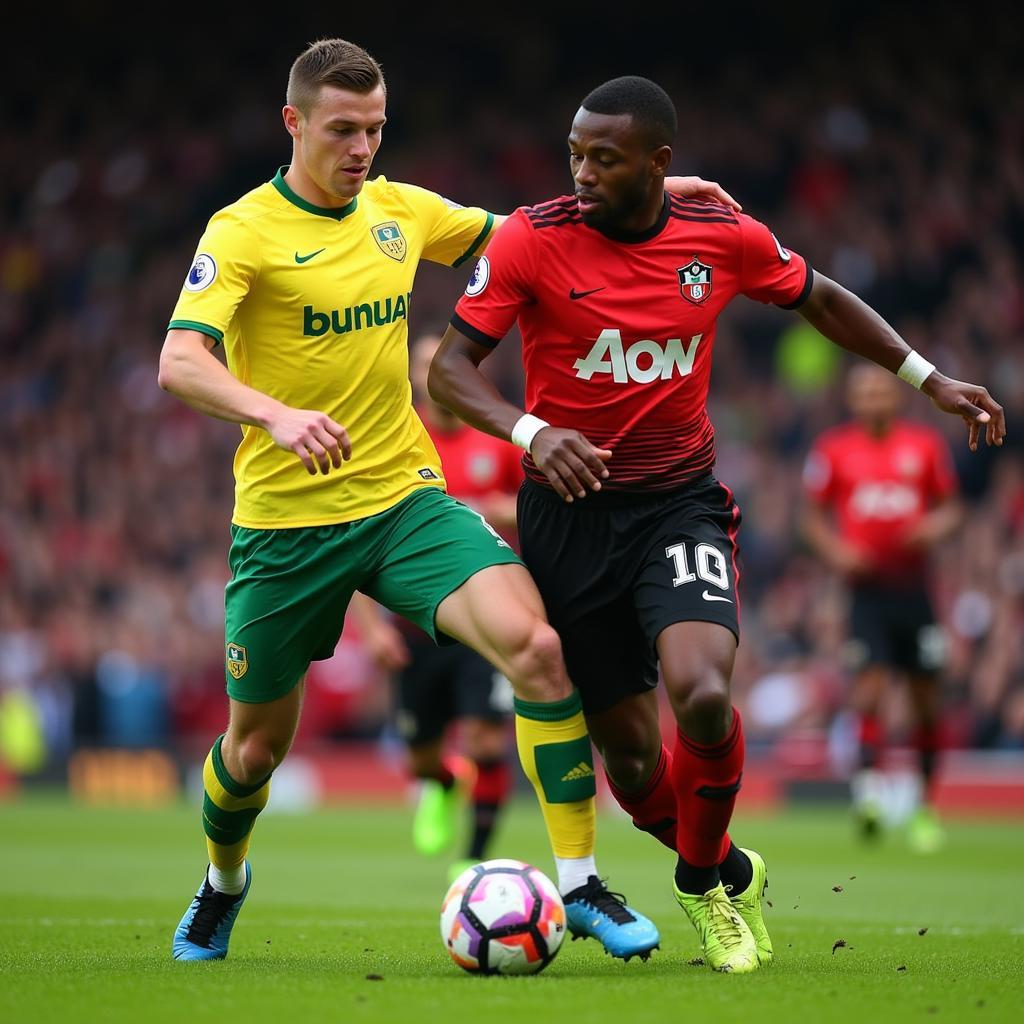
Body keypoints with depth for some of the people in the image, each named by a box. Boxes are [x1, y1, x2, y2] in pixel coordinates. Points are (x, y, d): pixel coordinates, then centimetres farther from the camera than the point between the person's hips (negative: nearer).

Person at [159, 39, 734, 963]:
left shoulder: (397, 209, 6)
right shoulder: (243, 232, -11)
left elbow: (511, 232, 23)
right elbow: (180, 364, -24)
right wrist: (275, 415, -43)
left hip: (405, 497, 3)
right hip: (285, 520, -3)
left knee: (536, 645, -21)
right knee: (259, 743, 10)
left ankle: (579, 883, -14)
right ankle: (224, 880, 44)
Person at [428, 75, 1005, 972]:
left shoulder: (728, 239, -3)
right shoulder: (532, 240, -11)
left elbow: (820, 299, 16)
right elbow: (450, 366, -13)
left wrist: (928, 379, 16)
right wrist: (530, 431, -31)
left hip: (680, 502, 0)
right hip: (570, 506, 0)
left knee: (702, 695, -25)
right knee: (627, 750, 2)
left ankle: (703, 879, 3)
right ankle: (730, 874, 34)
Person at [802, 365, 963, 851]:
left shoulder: (926, 443, 5)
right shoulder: (833, 448, 3)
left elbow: (950, 505, 12)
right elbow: (814, 514, 9)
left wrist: (937, 526, -10)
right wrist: (835, 550, -9)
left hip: (913, 583, 2)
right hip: (866, 584, -2)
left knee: (926, 696, 5)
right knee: (871, 679, -18)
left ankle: (926, 806, 17)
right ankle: (869, 786, -23)